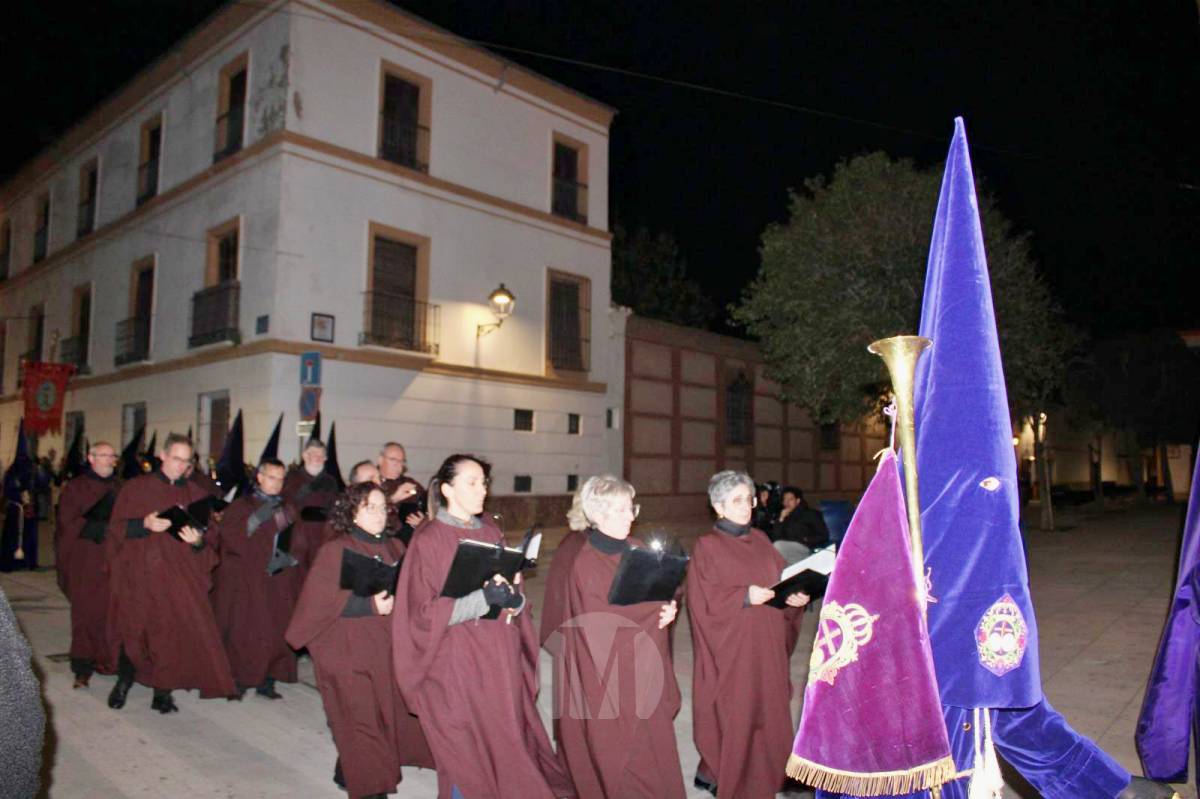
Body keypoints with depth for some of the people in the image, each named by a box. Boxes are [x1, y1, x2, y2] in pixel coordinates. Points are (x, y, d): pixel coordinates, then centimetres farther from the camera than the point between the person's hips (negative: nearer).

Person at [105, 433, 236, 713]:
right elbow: (116, 528, 0)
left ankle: (162, 693, 11)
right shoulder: (136, 488, 5)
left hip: (180, 576, 1)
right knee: (133, 629, 3)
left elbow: (209, 537, 7)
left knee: (174, 630, -2)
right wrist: (144, 524, -17)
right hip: (140, 573, -1)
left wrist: (198, 540, -15)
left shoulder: (195, 494, 9)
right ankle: (124, 680, 29)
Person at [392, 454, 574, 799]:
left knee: (506, 744, 8)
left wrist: (514, 599, -11)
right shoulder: (428, 540, -8)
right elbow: (425, 612, -12)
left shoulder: (491, 533, 9)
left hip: (499, 658, 5)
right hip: (457, 664, -5)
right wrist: (483, 598, -23)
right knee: (468, 755, 3)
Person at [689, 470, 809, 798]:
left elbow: (782, 579, 11)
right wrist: (745, 597, -23)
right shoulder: (707, 547, -8)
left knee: (767, 712, 12)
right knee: (733, 718, 1)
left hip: (767, 647, 6)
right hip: (731, 649, -6)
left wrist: (795, 596, -9)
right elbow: (705, 601, -14)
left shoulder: (761, 540, 10)